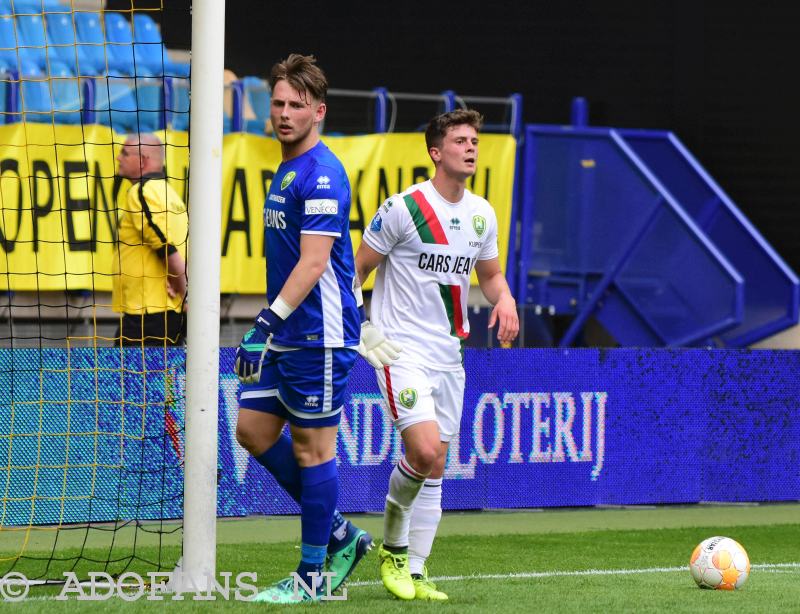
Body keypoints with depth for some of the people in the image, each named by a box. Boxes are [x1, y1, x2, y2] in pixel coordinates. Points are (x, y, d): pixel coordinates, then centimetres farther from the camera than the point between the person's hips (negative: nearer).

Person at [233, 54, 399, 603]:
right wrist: (267, 329, 22)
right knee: (253, 429, 9)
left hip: (320, 336, -10)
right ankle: (339, 535, 19)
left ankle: (313, 576, 5)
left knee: (312, 446, -3)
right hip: (287, 334, 10)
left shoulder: (321, 175, -14)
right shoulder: (287, 170, 16)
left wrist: (268, 322, -27)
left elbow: (314, 262, -22)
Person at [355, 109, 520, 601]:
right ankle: (393, 547, 4)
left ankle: (416, 571, 13)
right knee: (424, 450, -20)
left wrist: (505, 299, -1)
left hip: (448, 354, 7)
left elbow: (489, 272, 21)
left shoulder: (482, 213, 8)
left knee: (435, 468, 7)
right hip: (402, 351, -7)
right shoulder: (403, 208, -11)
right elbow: (358, 269, -4)